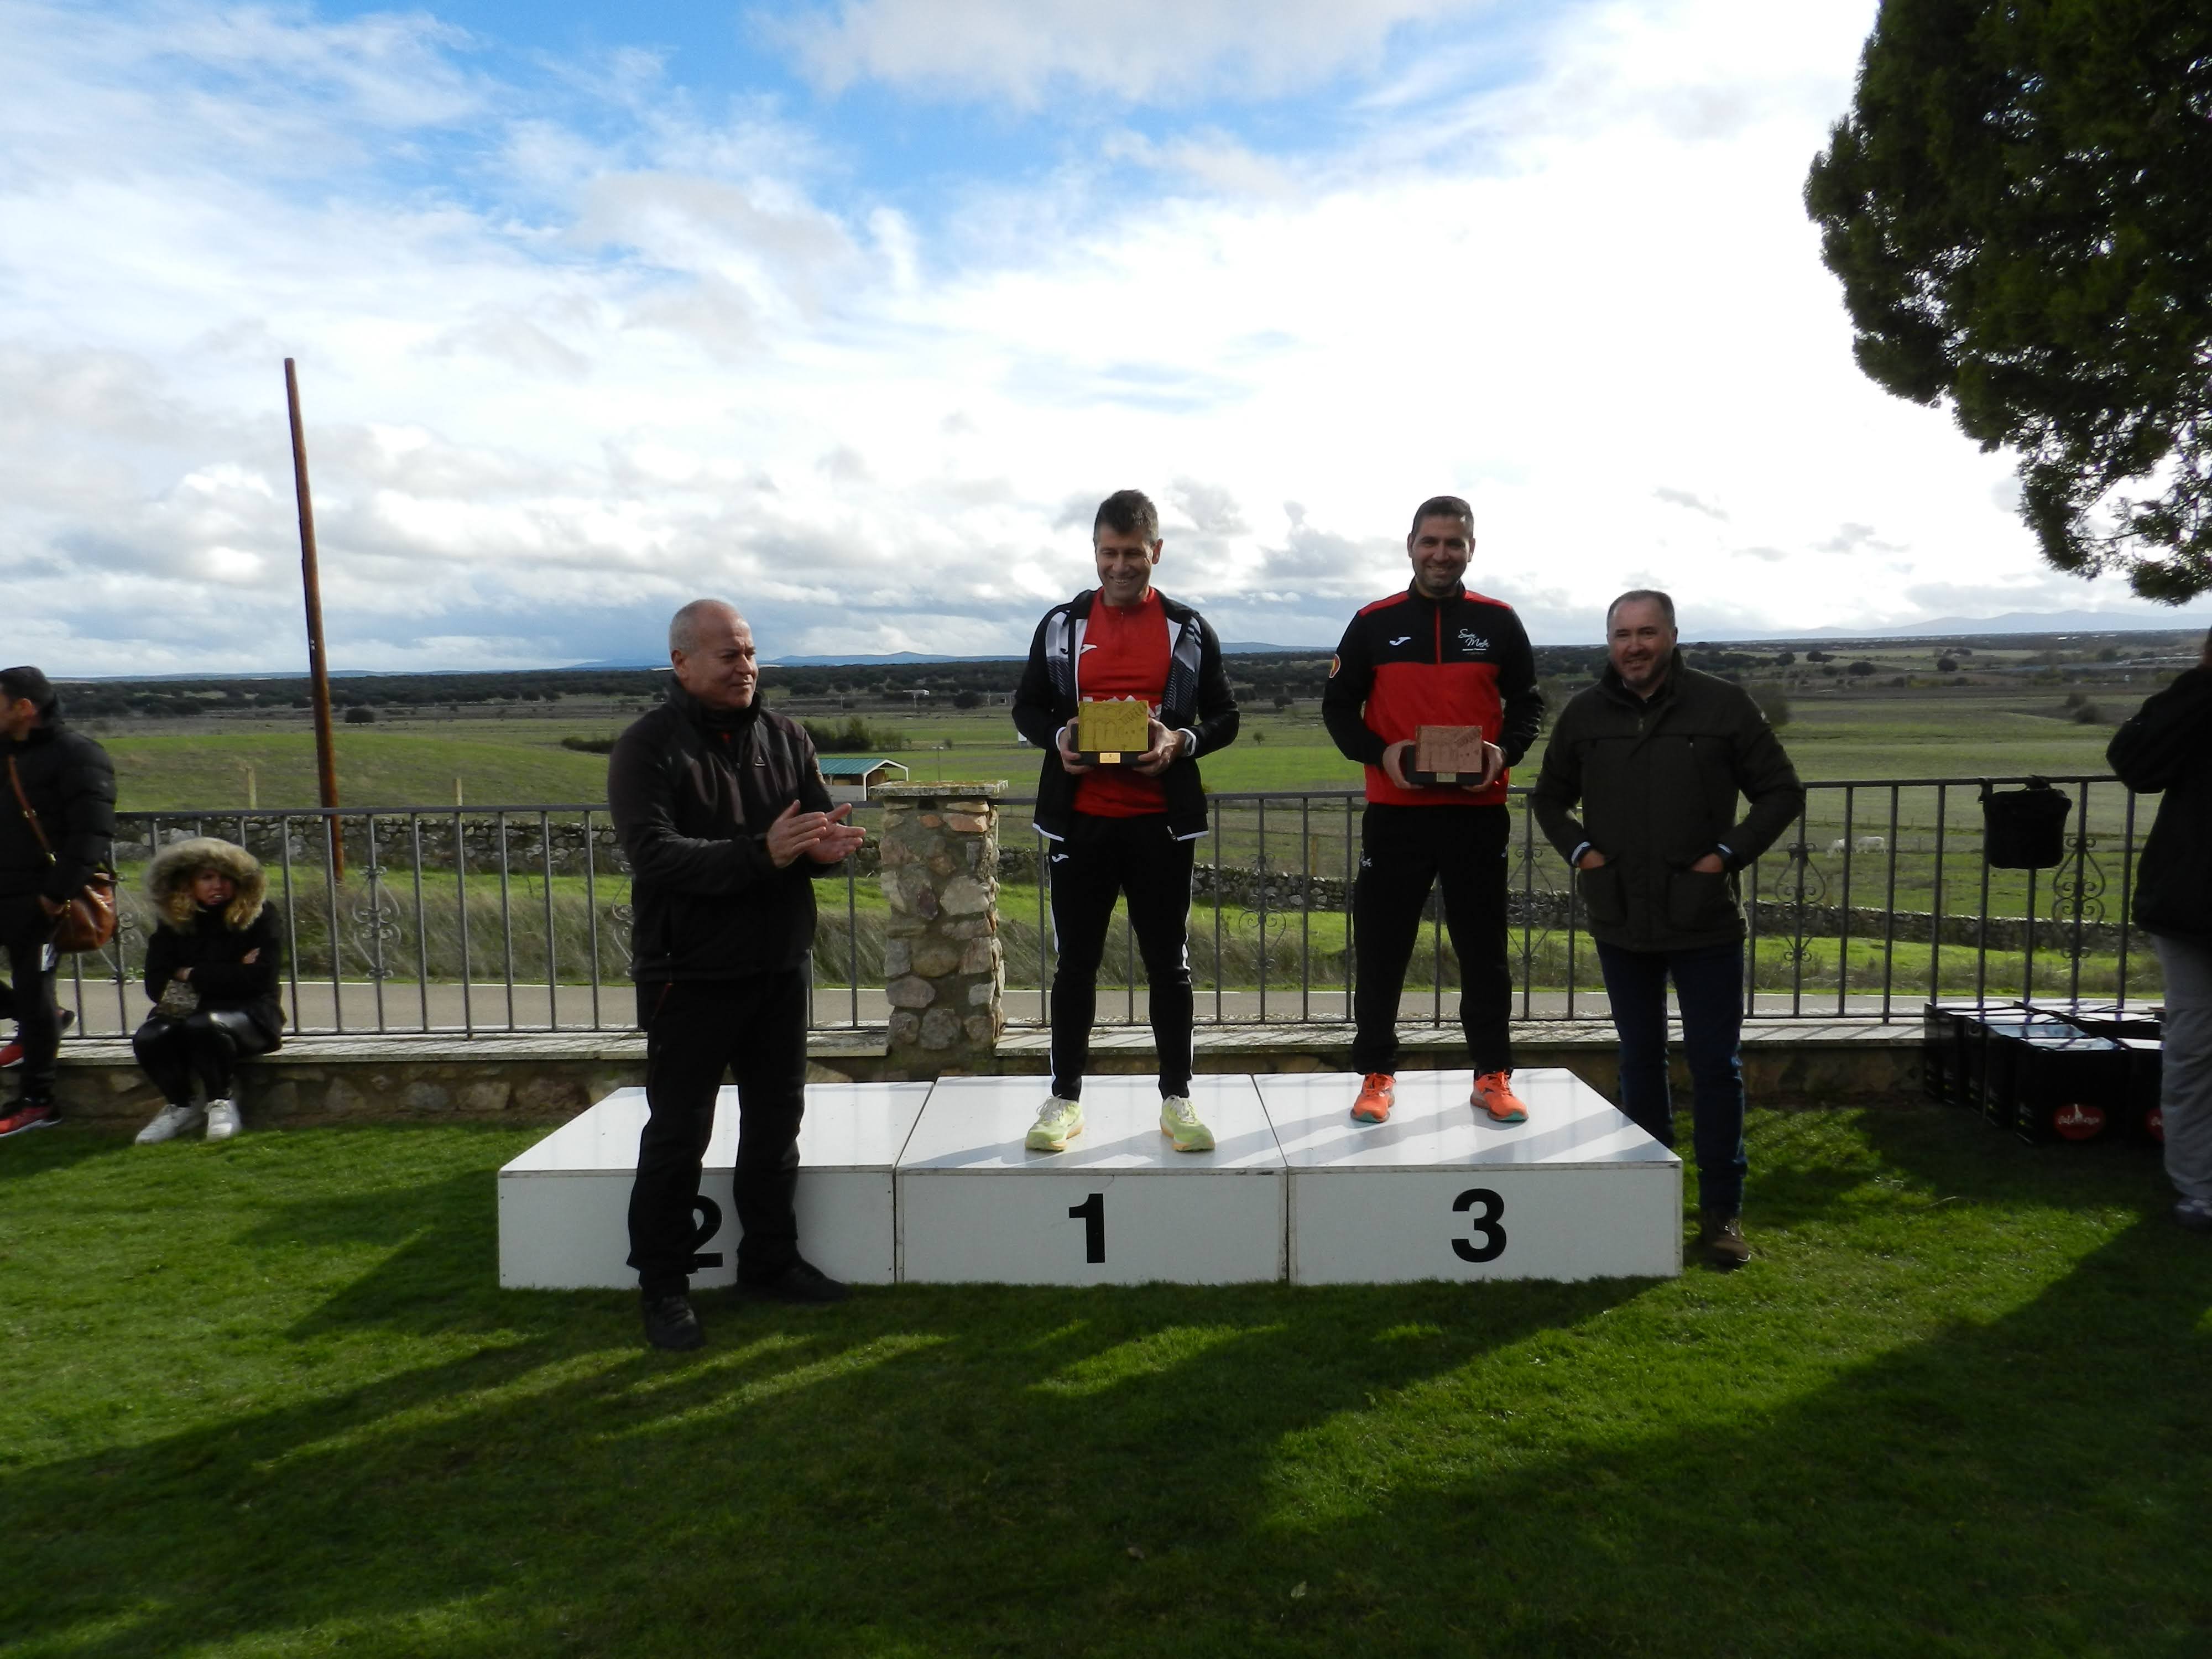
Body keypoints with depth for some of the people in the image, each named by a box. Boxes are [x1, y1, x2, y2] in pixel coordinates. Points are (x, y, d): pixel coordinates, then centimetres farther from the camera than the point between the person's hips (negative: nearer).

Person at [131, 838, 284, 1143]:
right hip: (190, 1012, 4)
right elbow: (156, 985, -5)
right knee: (148, 1038, -27)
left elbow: (259, 979, -16)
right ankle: (180, 1107, -3)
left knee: (203, 1026, -35)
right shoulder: (172, 922, 6)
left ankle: (222, 1102, -12)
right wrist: (232, 973, -14)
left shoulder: (258, 916, -5)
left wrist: (192, 975, -8)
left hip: (251, 1014, -4)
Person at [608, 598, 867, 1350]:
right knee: (677, 1134, 5)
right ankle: (663, 1286, 21)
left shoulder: (784, 737, 7)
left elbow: (822, 825, 6)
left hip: (780, 966, 6)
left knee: (776, 1122, 16)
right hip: (689, 976, -5)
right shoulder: (647, 747, -10)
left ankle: (769, 1260, 32)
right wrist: (761, 853, -32)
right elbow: (654, 856, -22)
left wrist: (826, 844, -19)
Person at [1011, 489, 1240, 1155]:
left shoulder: (1189, 629, 4)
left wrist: (1183, 741, -13)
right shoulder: (1061, 623, 6)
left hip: (1160, 819, 0)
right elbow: (1027, 708, 11)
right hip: (1078, 818, 1)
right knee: (1075, 961, 7)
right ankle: (1065, 1099, 19)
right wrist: (1056, 738, -10)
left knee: (1168, 961, 6)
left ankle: (1177, 1099, 19)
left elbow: (1225, 718, 7)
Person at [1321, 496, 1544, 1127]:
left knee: (1483, 948, 8)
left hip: (1478, 814, 1)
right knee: (1380, 949, 4)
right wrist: (1380, 752, -12)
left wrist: (1505, 751, -9)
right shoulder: (1374, 623, 4)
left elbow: (1527, 702, 11)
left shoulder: (1499, 622, 6)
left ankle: (1494, 1077, 21)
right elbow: (1337, 706, 5)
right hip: (1395, 814, 0)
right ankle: (1376, 1076, 17)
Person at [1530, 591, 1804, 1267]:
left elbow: (1782, 791, 2)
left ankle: (1722, 1210, 15)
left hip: (1706, 924, -2)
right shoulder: (1584, 713, 4)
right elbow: (1550, 798, 16)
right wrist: (1578, 850, 0)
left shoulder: (1724, 705, -4)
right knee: (1640, 1060, 13)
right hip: (1621, 924, 3)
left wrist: (1728, 853, -9)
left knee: (1716, 1065, 3)